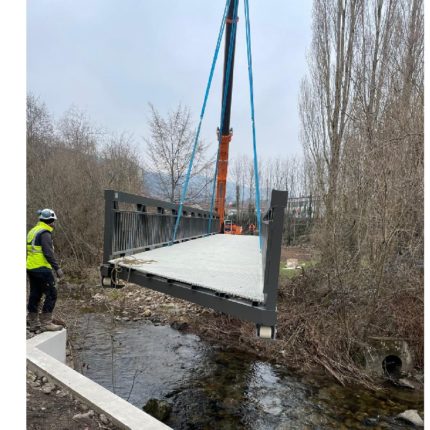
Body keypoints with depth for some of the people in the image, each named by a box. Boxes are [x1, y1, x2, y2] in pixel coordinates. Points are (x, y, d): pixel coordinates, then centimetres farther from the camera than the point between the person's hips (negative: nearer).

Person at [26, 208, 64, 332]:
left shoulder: (33, 231, 16)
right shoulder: (45, 233, -13)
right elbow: (48, 253, -21)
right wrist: (57, 268, -20)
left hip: (30, 268, 10)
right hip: (41, 269, -10)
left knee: (35, 295, 14)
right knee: (51, 294, -3)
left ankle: (33, 323, 22)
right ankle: (46, 323, -2)